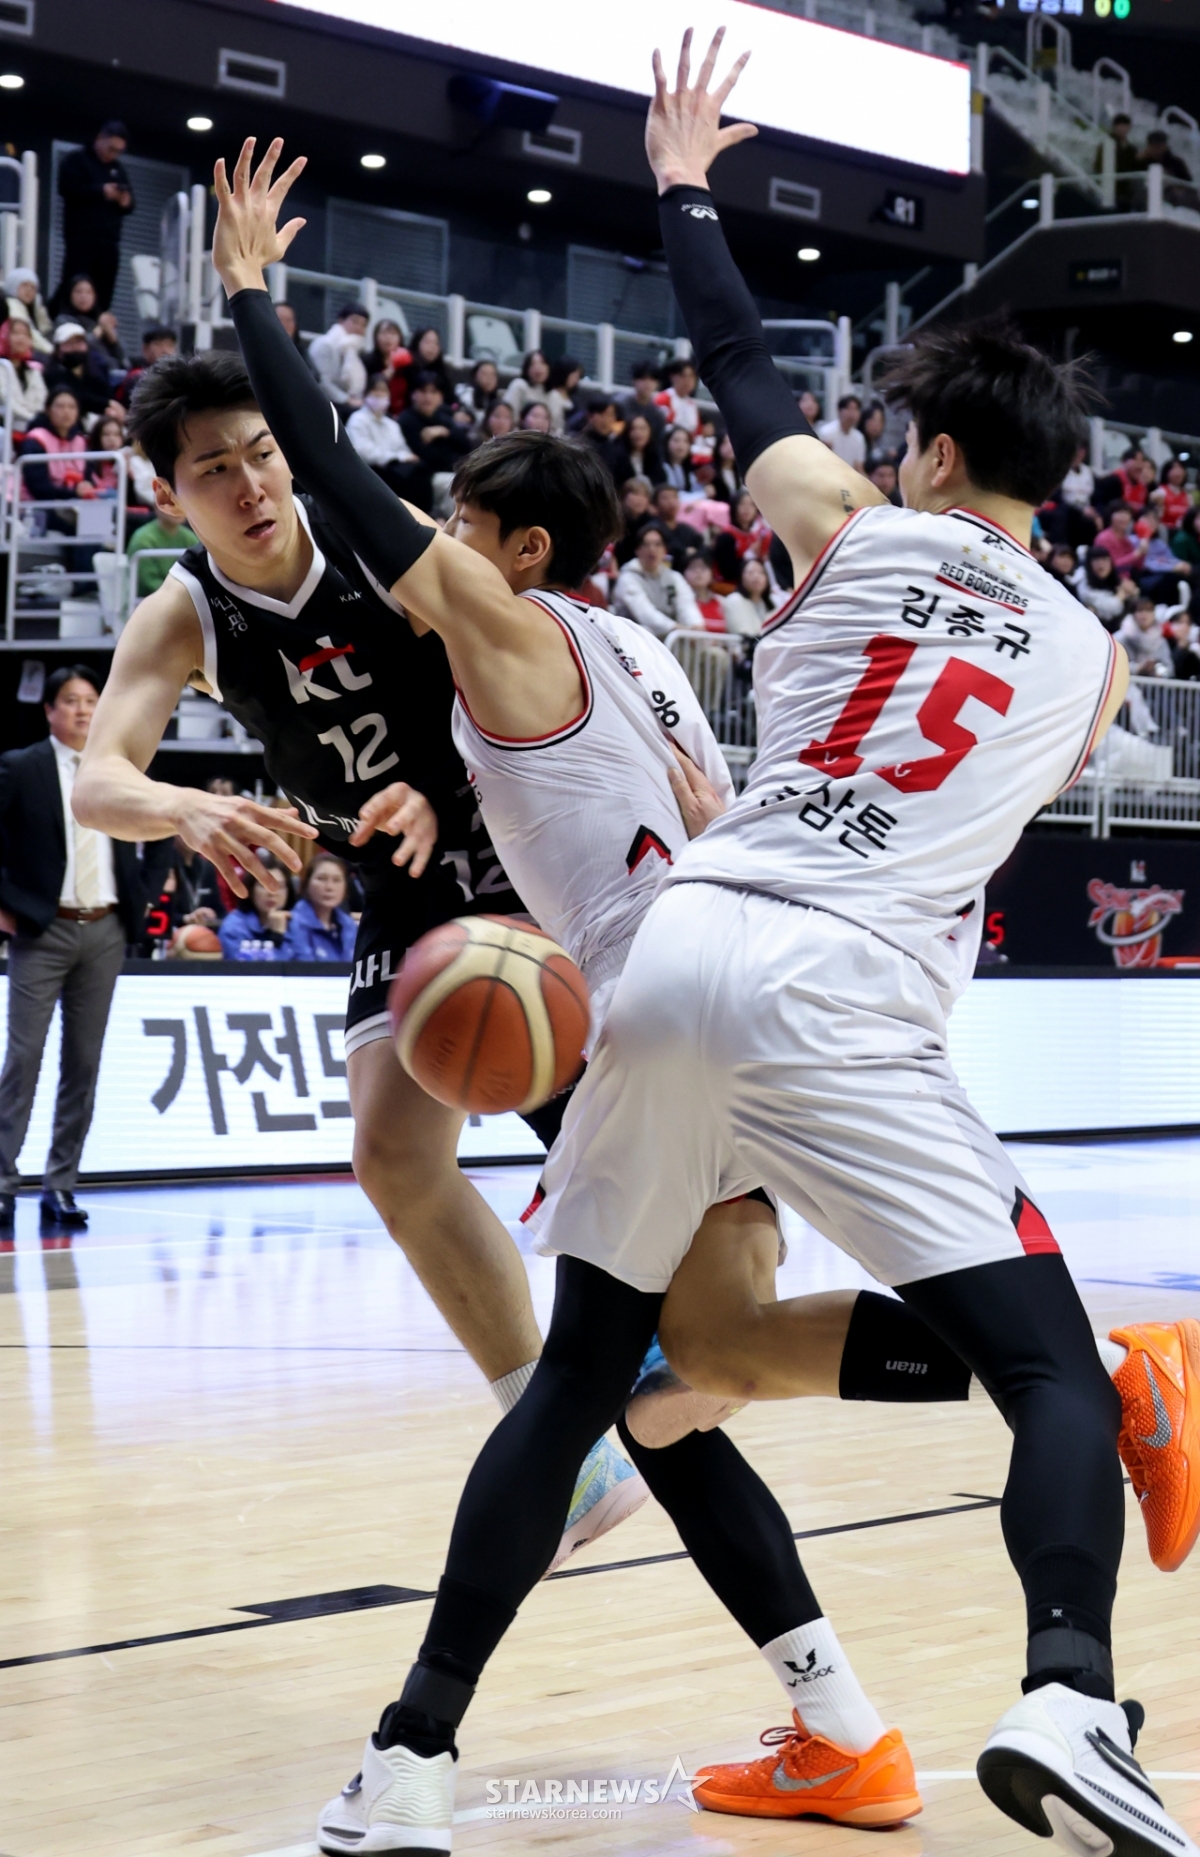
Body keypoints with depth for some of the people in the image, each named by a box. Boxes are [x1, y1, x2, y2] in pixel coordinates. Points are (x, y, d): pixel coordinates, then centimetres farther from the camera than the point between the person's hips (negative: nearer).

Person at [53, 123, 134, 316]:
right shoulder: (75, 160, 5)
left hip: (109, 240, 6)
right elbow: (67, 187, -12)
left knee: (103, 296, 0)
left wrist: (127, 202, -3)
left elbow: (130, 203, 22)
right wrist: (101, 191, -16)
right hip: (81, 238, -6)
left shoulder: (118, 168, 24)